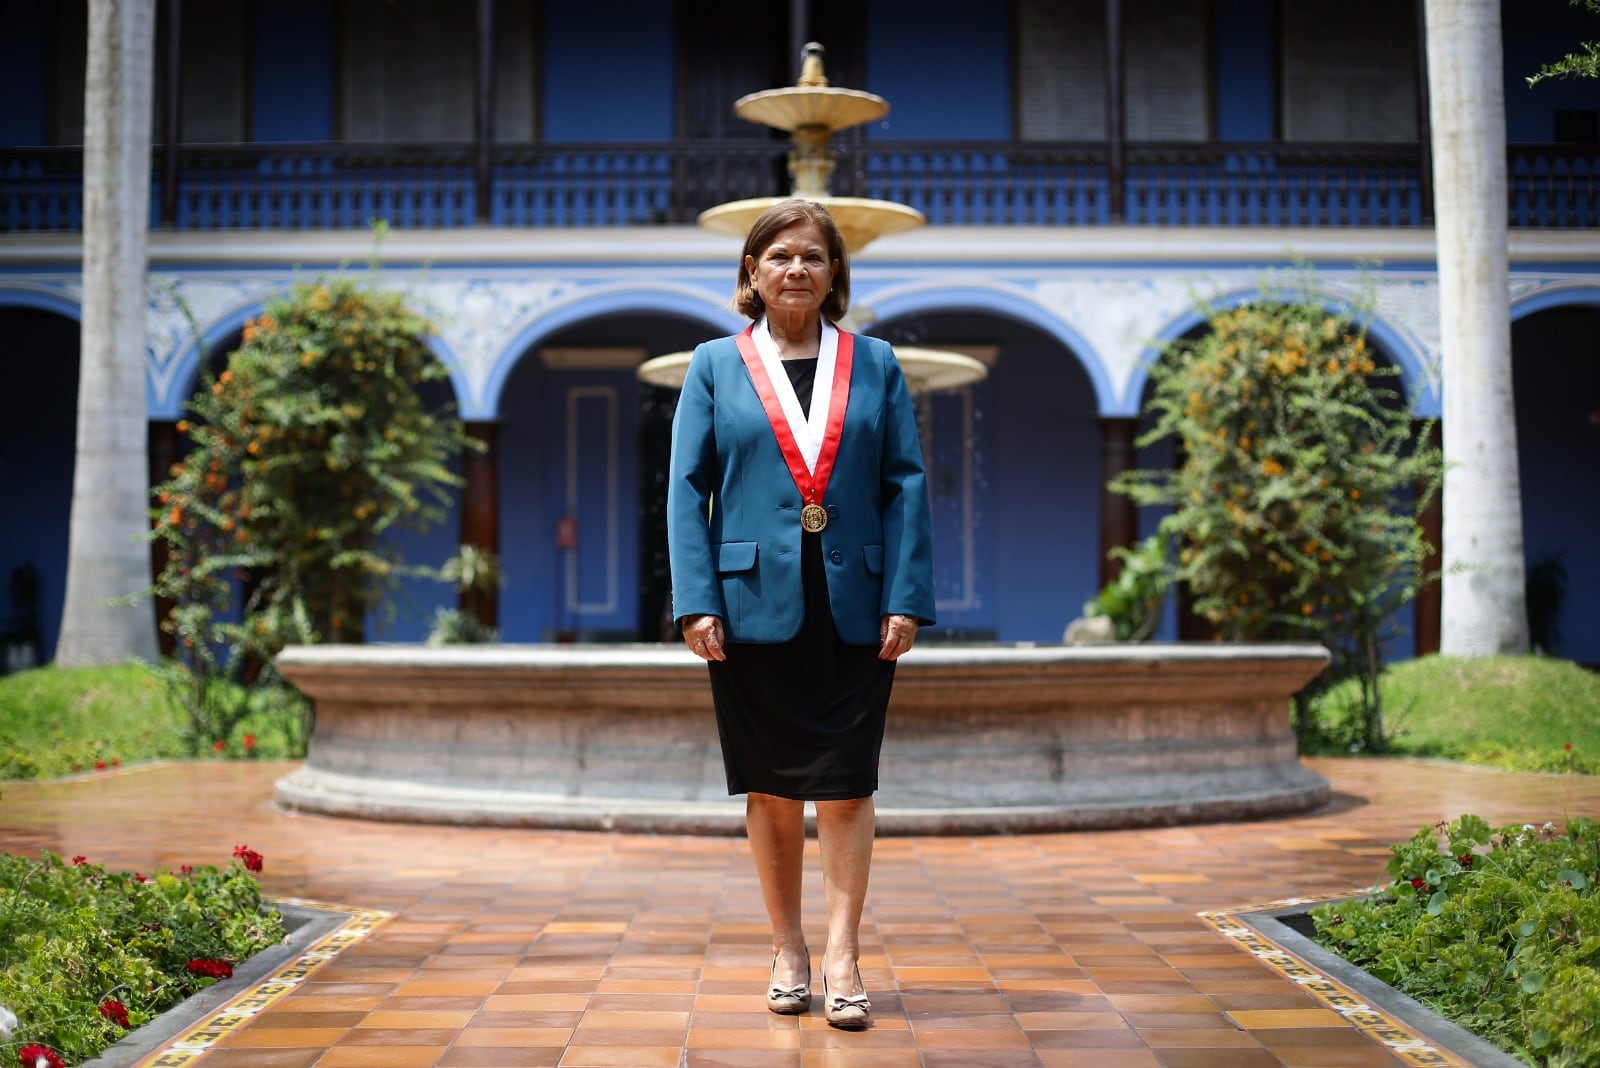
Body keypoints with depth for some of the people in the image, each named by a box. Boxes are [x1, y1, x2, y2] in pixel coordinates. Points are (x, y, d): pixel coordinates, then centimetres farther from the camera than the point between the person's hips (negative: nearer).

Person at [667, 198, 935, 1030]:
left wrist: (907, 599, -5)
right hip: (756, 608, 0)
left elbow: (906, 486, 5)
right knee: (771, 790, 7)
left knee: (845, 786, -1)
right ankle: (787, 951, 20)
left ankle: (842, 955, 5)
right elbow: (688, 488, 3)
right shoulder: (715, 367, 7)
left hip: (854, 610, 0)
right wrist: (696, 603, -7)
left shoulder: (875, 365, 9)